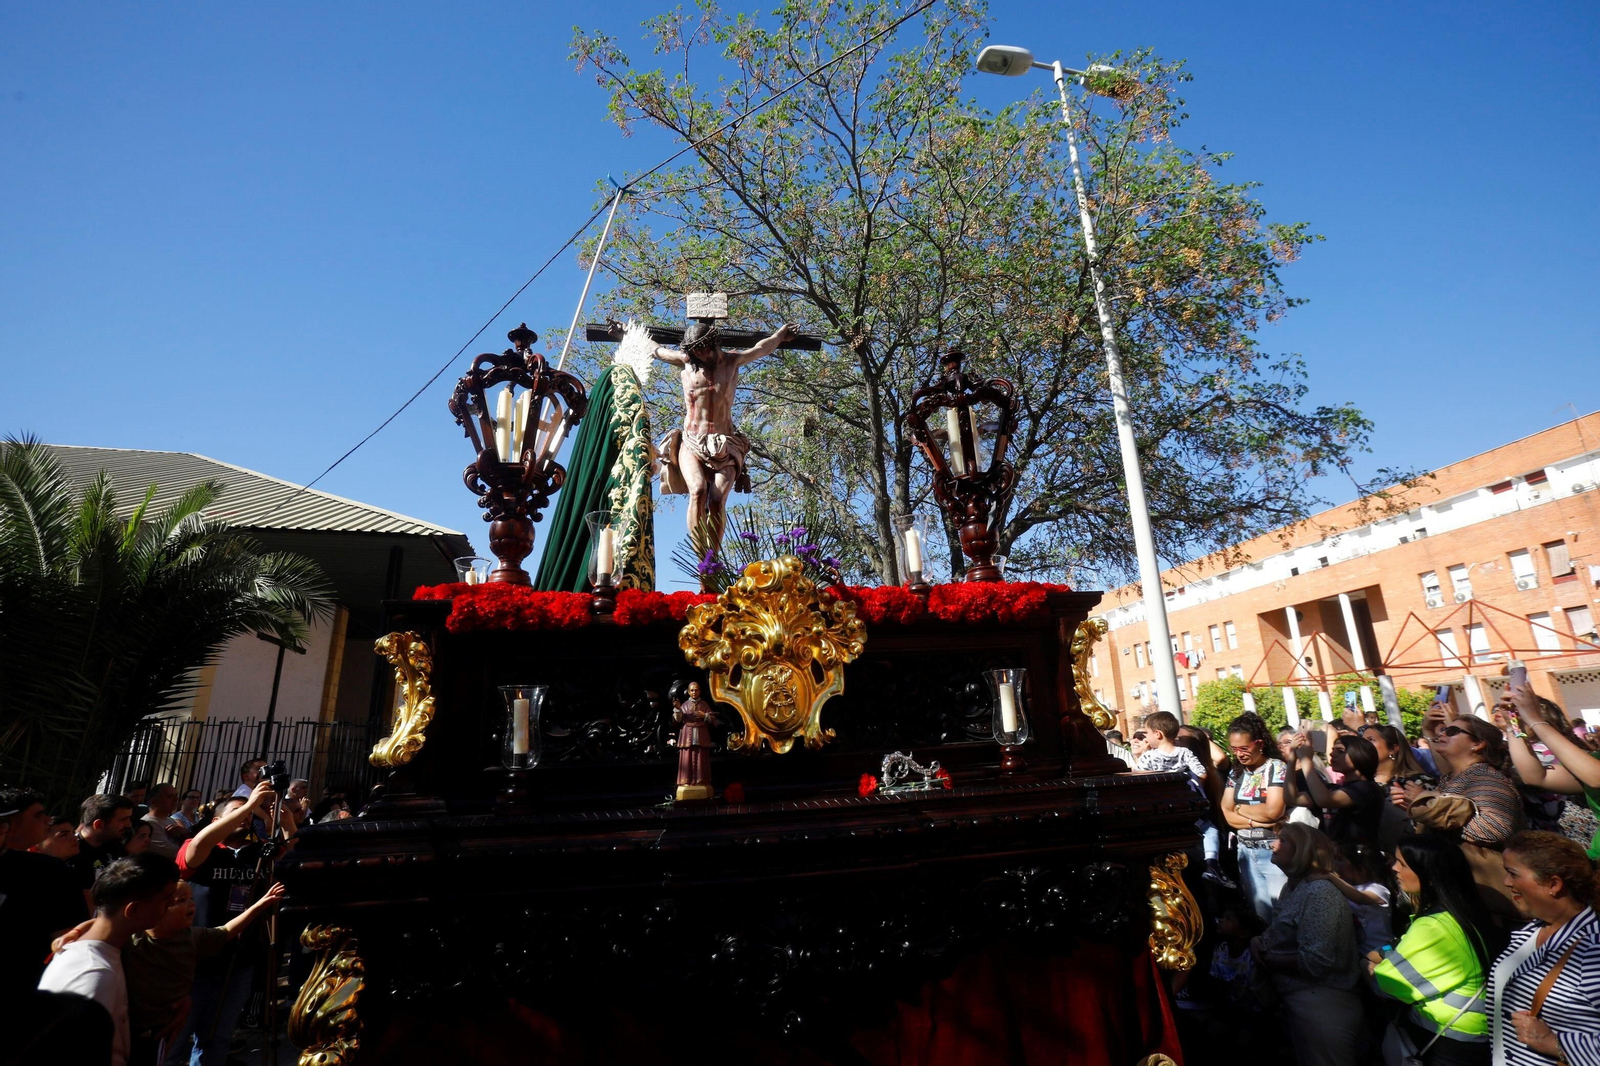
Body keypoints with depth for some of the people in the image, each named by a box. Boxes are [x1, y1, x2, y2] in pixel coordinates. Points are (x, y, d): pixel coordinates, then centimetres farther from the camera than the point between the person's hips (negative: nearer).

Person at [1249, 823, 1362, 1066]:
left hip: (1321, 1004, -9)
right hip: (1298, 999, 9)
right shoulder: (1291, 887, 9)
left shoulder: (1320, 892, -21)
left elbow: (1315, 962, -27)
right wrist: (1257, 942, -6)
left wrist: (1267, 960, -13)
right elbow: (1279, 934, 16)